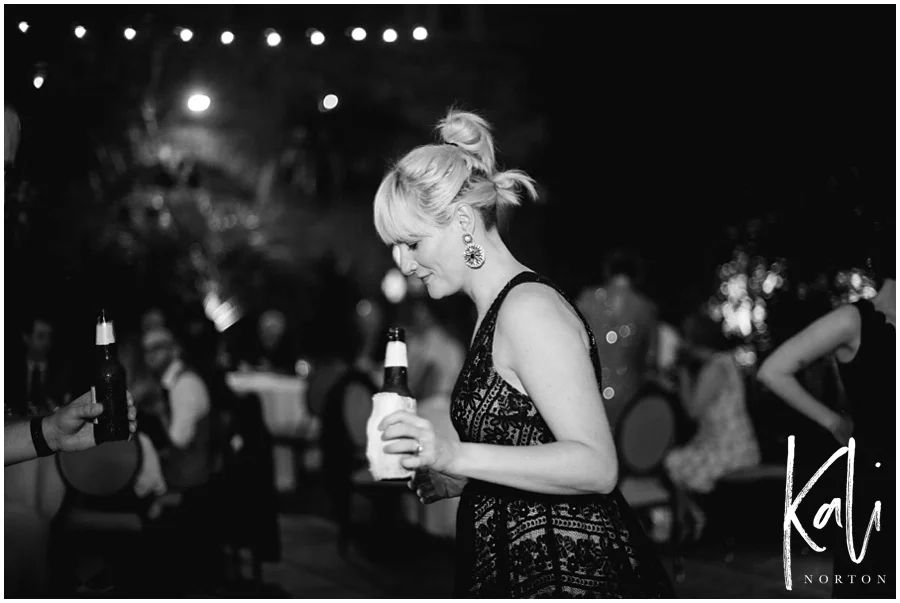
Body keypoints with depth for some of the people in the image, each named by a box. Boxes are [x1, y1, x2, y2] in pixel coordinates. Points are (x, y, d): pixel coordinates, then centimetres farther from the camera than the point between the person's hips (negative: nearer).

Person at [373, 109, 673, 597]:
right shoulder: (497, 312, 16)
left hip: (568, 571, -9)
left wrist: (458, 456, -28)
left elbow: (596, 465, -22)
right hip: (517, 569, 9)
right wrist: (455, 480, 11)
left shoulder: (529, 307, -14)